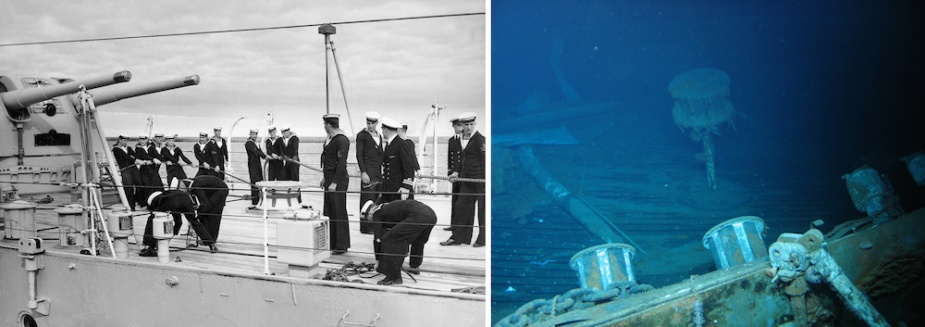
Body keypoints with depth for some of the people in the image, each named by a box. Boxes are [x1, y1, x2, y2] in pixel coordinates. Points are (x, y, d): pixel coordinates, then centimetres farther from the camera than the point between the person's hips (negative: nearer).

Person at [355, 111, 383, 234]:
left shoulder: (379, 135, 16)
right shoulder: (362, 135, -3)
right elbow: (359, 155, -8)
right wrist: (363, 172, -15)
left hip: (378, 171, 6)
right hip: (368, 170, -6)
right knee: (368, 198, -6)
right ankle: (366, 227, 0)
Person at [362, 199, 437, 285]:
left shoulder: (377, 214, 11)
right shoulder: (388, 208, 34)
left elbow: (378, 238, 10)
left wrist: (378, 260, 21)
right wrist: (405, 250, 54)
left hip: (418, 216, -9)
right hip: (431, 214, 9)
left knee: (389, 240, -2)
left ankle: (393, 277, -1)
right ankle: (415, 266, 51)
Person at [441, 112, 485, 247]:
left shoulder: (480, 140, -11)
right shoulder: (461, 140, 13)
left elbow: (483, 160, -15)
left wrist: (484, 178, -20)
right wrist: (458, 173, 11)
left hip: (480, 179, -8)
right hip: (467, 179, 8)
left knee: (483, 209, 1)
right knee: (461, 206, 7)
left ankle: (483, 239, 12)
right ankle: (458, 237, 13)